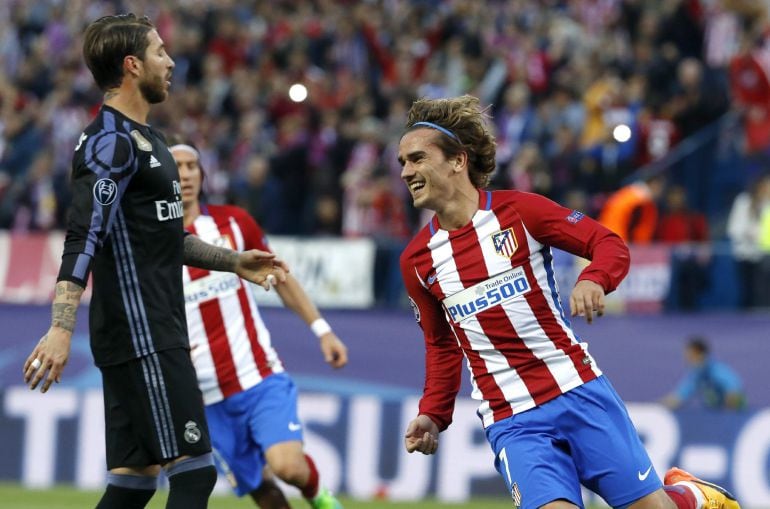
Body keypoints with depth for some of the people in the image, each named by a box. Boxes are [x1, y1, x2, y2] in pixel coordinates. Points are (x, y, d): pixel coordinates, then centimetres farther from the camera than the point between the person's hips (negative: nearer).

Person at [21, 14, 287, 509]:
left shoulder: (145, 138, 19)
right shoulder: (111, 142, -13)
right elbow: (83, 238, -23)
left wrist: (235, 262, 31)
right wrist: (61, 328, -32)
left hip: (157, 334, 10)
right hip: (141, 336, -10)